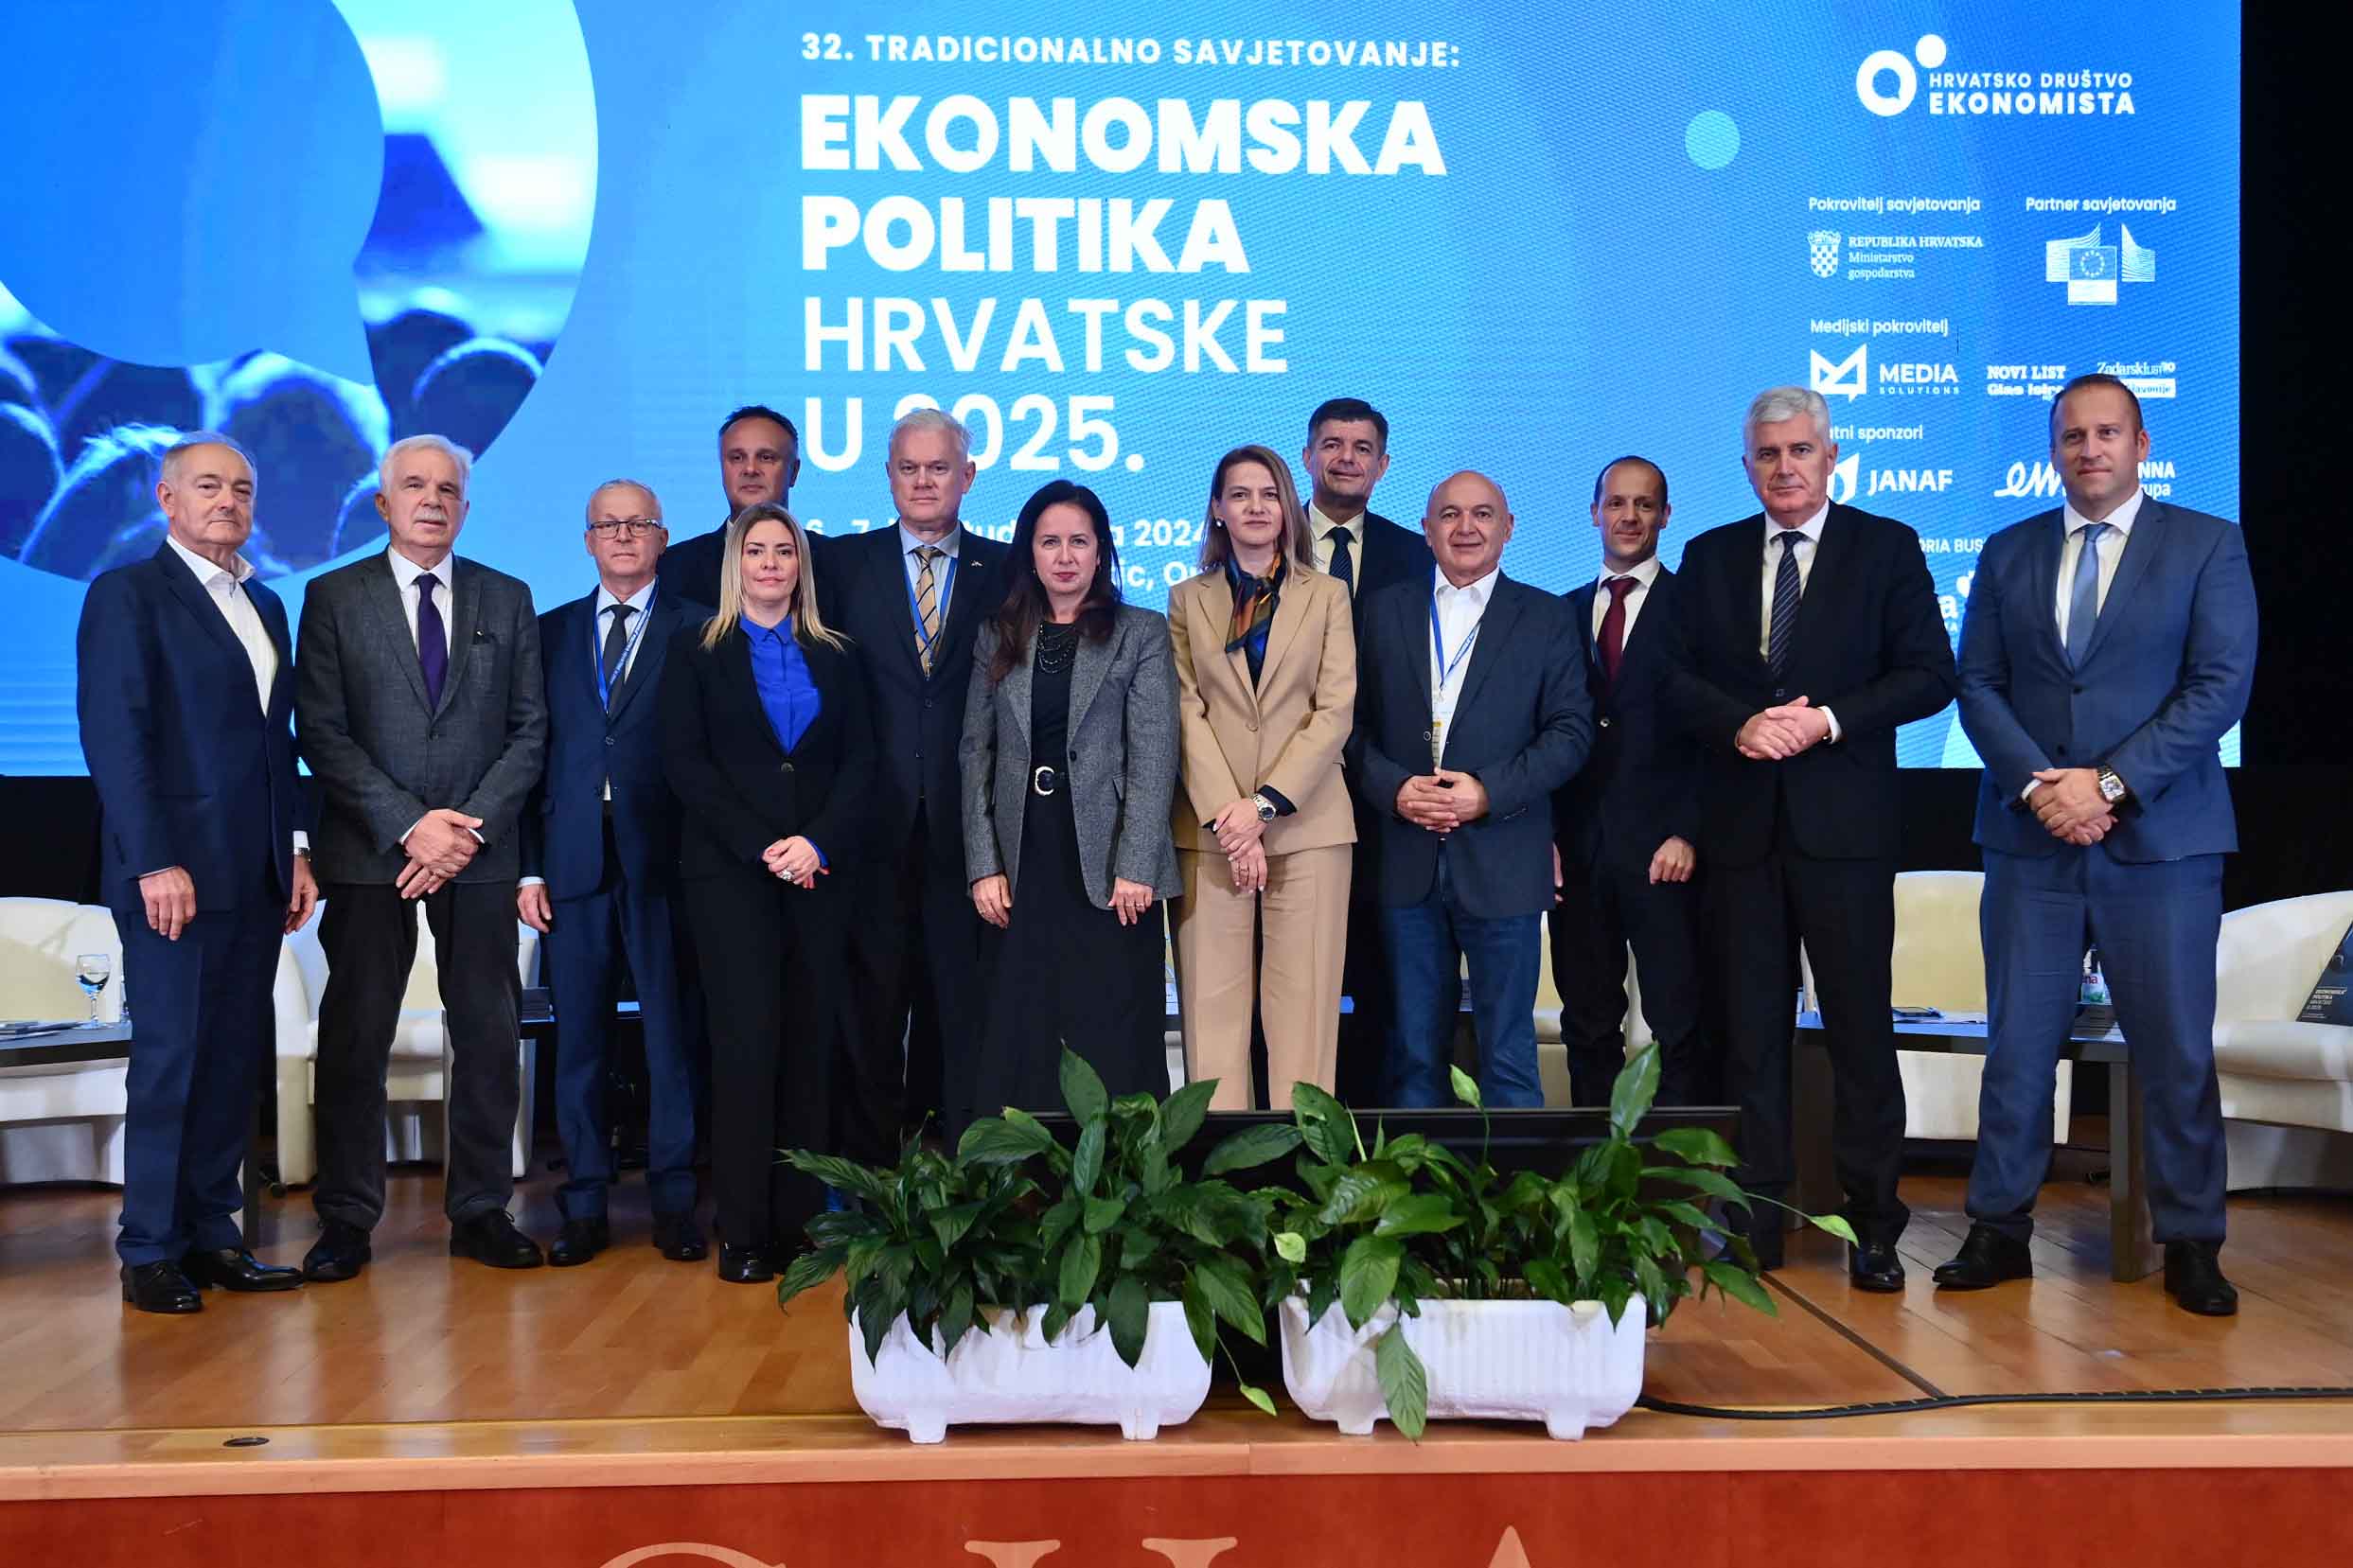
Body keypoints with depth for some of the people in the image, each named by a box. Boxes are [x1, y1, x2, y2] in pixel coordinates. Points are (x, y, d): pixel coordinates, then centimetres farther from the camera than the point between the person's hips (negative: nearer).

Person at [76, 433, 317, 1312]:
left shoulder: (266, 607, 18)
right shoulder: (128, 595, -3)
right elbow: (113, 736, -11)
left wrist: (296, 849, 11)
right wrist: (154, 861, -17)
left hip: (256, 875, 6)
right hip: (175, 870, -6)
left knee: (236, 1060, 7)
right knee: (170, 1058, -1)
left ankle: (210, 1233, 16)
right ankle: (149, 1251, 9)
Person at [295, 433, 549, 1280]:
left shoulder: (507, 599, 10)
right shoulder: (333, 597, 4)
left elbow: (530, 729, 5)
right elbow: (321, 732, -3)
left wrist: (469, 827, -8)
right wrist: (409, 825, -13)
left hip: (481, 851, 2)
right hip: (369, 854, -1)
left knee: (488, 1036, 4)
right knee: (354, 1038, 2)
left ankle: (481, 1210, 14)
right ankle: (347, 1218, 11)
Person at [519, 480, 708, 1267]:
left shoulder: (698, 631, 5)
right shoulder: (552, 632, 14)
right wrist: (528, 867, 2)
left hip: (664, 863, -2)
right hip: (574, 865, 3)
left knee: (672, 1035, 2)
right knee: (579, 1039, 7)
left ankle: (674, 1204, 13)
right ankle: (584, 1208, 16)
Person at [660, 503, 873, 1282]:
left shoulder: (835, 656, 15)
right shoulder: (697, 648, 8)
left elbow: (859, 763, 8)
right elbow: (685, 760, -1)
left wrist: (818, 842, -9)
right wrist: (762, 847, -11)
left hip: (821, 868, 3)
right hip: (729, 869, -2)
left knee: (811, 1041, 0)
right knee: (748, 1036, -8)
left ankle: (800, 1219, 5)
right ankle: (742, 1232, -2)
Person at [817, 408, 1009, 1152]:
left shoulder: (1005, 570, 8)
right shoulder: (844, 562, 8)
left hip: (966, 825, 0)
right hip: (874, 823, 0)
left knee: (959, 1000, 6)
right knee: (870, 1001, 4)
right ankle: (867, 1167, 14)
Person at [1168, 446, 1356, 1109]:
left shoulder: (1327, 597, 11)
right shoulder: (1187, 600, 13)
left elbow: (1335, 711, 1)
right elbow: (1186, 714, 3)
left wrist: (1264, 803, -10)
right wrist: (1228, 818, -10)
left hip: (1308, 825, 0)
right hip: (1210, 828, 1)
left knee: (1303, 1003, -3)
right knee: (1213, 1004, -2)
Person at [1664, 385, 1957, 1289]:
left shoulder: (1887, 548, 4)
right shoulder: (1709, 557, 12)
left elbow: (1929, 674, -2)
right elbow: (1674, 675, 7)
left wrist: (1828, 720, -14)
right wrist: (1739, 723, -11)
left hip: (1843, 824, -2)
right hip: (1740, 826, 3)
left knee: (1859, 1026, 0)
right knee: (1750, 1027, 7)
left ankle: (1873, 1228, 10)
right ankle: (1756, 1222, 15)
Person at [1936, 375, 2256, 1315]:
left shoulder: (2207, 546, 2)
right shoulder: (2008, 553, 11)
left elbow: (2221, 685, -6)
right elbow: (1977, 685, 5)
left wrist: (2110, 783, -14)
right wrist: (2038, 783, -11)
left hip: (2160, 839, -2)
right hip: (2031, 839, 2)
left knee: (2177, 1052, 3)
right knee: (2017, 1045, 6)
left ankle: (2191, 1244, 16)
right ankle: (2000, 1230, 15)